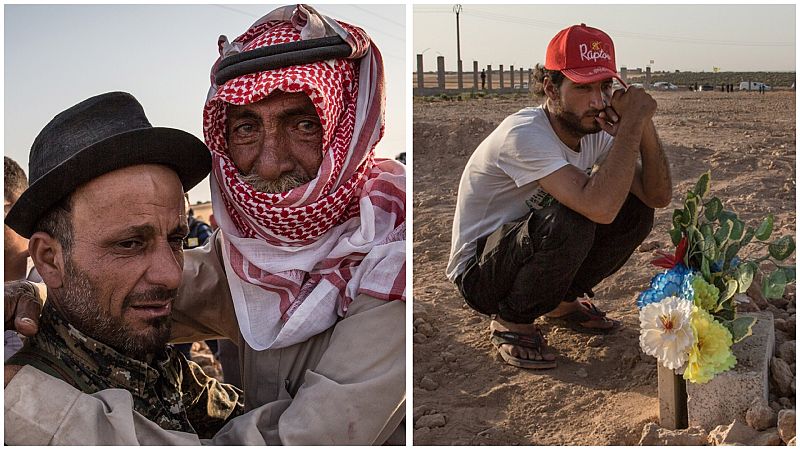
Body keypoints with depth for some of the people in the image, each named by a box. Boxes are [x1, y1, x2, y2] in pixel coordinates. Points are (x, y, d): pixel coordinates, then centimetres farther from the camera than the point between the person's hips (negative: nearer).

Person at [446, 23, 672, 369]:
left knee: (636, 211, -8)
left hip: (533, 246, 8)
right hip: (478, 273, -7)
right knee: (567, 219, -35)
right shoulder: (524, 133, -29)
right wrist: (631, 122, -34)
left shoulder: (594, 130, -5)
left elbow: (658, 196, -6)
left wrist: (645, 126, -20)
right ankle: (512, 322, -10)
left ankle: (562, 300, 12)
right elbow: (600, 207, -41)